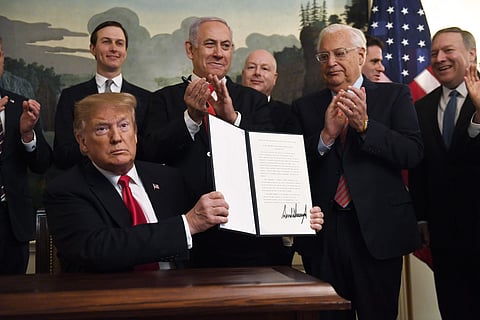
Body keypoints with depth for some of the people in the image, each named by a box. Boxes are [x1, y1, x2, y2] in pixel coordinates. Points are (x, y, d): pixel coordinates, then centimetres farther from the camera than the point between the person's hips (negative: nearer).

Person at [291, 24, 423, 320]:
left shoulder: (395, 95, 5)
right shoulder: (305, 107, 9)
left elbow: (414, 153, -7)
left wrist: (365, 124, -18)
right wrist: (325, 136, -15)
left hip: (378, 230, -1)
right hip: (323, 234, 2)